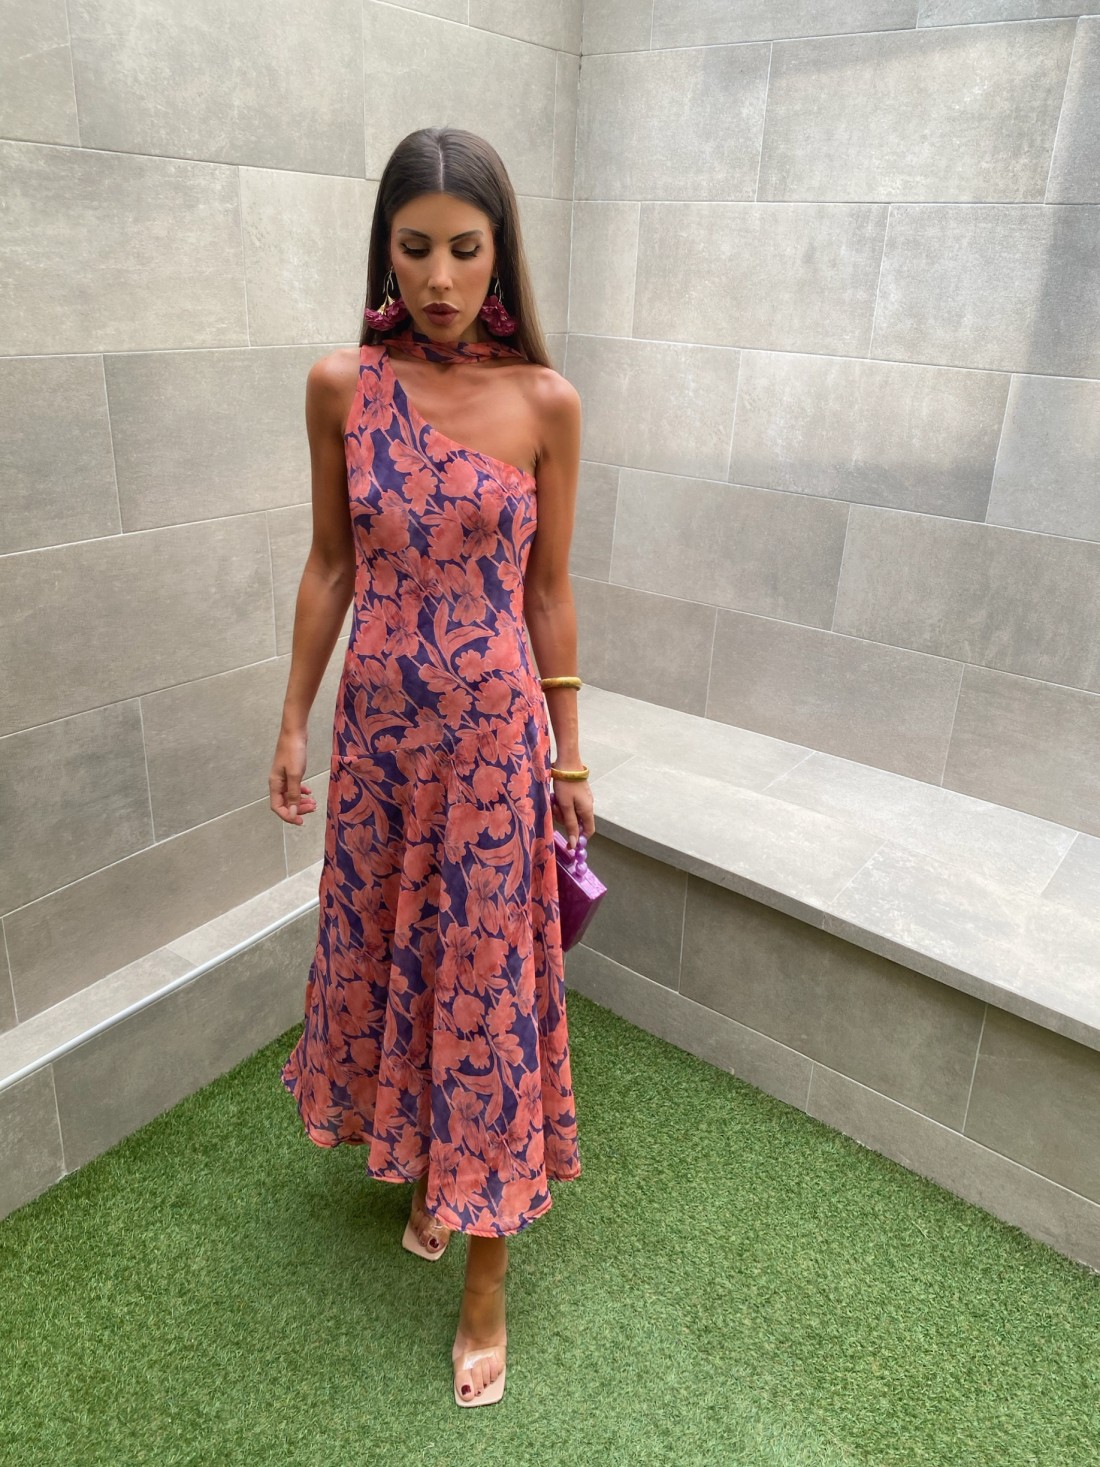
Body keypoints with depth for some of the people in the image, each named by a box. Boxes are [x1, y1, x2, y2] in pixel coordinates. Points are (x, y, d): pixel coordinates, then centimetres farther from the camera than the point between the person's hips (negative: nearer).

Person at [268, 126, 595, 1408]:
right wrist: (293, 721, 6)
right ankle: (418, 1170, 45)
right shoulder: (340, 385, -2)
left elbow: (547, 587, 0)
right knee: (384, 954, 16)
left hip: (494, 733, -2)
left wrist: (569, 752, 4)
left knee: (487, 980, 6)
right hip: (376, 726, 3)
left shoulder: (544, 402, -6)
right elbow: (330, 564, 5)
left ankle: (485, 1281, 25)